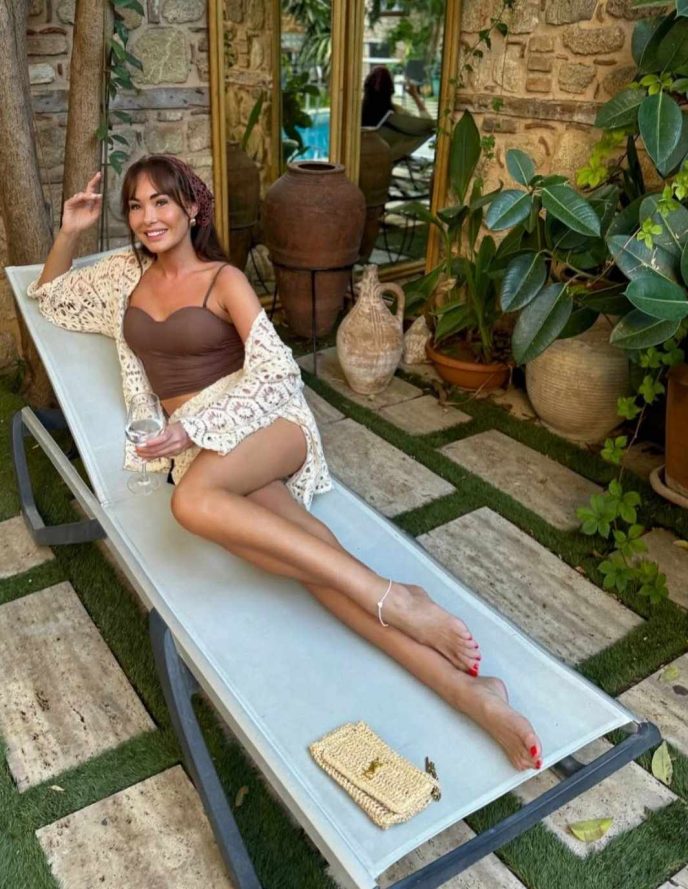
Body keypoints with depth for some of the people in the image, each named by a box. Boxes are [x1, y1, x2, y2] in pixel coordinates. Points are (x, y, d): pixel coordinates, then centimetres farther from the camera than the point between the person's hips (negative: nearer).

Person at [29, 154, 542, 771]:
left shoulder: (224, 279, 5)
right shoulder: (126, 273, 21)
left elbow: (276, 371, -5)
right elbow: (47, 296, 36)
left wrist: (196, 425, -15)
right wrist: (70, 231, 19)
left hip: (262, 420, -3)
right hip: (197, 441, 3)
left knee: (194, 500, -40)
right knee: (303, 541, -29)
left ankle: (393, 598, -37)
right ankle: (461, 686, -39)